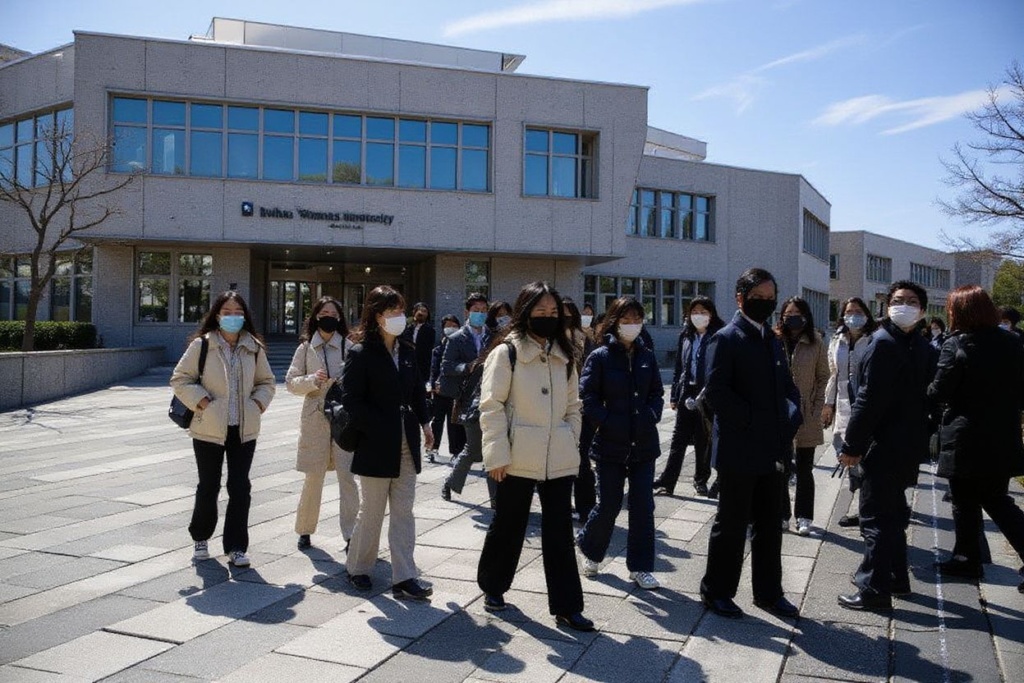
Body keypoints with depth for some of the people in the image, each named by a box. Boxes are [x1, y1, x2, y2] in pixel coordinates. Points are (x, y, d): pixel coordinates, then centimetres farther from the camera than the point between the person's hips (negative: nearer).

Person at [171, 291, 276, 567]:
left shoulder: (254, 347, 4)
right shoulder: (202, 344, -6)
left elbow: (266, 382, 15)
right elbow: (180, 379, -3)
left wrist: (258, 404, -1)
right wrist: (202, 402, -12)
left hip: (244, 430, 2)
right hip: (209, 429, -2)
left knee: (240, 488, 2)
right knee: (208, 487, 10)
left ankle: (236, 547, 13)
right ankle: (200, 538, 33)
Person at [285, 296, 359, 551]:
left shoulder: (349, 346, 1)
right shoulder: (306, 347, 6)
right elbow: (290, 382, 6)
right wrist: (312, 380, -12)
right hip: (315, 418, 1)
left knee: (347, 476, -6)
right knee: (313, 477, 9)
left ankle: (351, 534, 1)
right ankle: (305, 529, 26)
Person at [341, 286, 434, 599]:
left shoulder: (407, 352, 9)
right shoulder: (361, 354, -9)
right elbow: (351, 400, -13)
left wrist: (424, 423, 3)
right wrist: (381, 427, -17)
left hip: (406, 444, 6)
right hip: (376, 445, -6)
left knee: (403, 512, 6)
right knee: (372, 512, 7)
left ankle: (404, 578, 10)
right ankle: (357, 567, 27)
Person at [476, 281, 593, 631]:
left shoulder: (563, 356, 10)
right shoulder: (506, 352, -7)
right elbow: (491, 406, -10)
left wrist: (571, 445, 9)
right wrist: (497, 454, -13)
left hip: (558, 458, 4)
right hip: (518, 458, -4)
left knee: (560, 532, 5)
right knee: (508, 525, 11)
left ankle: (566, 606, 12)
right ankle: (492, 586, 33)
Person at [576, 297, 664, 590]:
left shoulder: (646, 356, 7)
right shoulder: (600, 356, -5)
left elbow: (657, 394, 12)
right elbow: (588, 398, -8)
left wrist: (650, 417, -3)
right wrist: (608, 423, -15)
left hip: (643, 443, 3)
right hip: (610, 444, -3)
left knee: (643, 506, 3)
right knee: (609, 504, 5)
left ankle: (640, 566, 16)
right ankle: (590, 548, 32)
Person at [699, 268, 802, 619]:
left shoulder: (772, 339, 15)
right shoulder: (726, 339, -9)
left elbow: (787, 386, 16)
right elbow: (716, 391, -17)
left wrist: (790, 419, -1)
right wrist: (753, 422, -19)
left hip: (771, 450, 7)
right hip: (738, 449, -7)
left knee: (769, 525, 15)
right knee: (732, 524, 3)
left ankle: (768, 592, 28)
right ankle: (716, 591, 18)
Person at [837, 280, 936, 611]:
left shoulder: (884, 343, -17)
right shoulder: (924, 349, 8)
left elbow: (868, 400, -20)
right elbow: (926, 397, 12)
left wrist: (851, 446, -14)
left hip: (884, 445, -8)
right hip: (909, 444, 8)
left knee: (876, 518, -2)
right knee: (893, 513, 19)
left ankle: (875, 589, 3)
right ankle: (896, 578, 30)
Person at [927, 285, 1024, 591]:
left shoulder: (956, 345, -15)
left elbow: (938, 392, -15)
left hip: (966, 442, -5)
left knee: (965, 503, 10)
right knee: (997, 501, 16)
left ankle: (967, 559, 20)